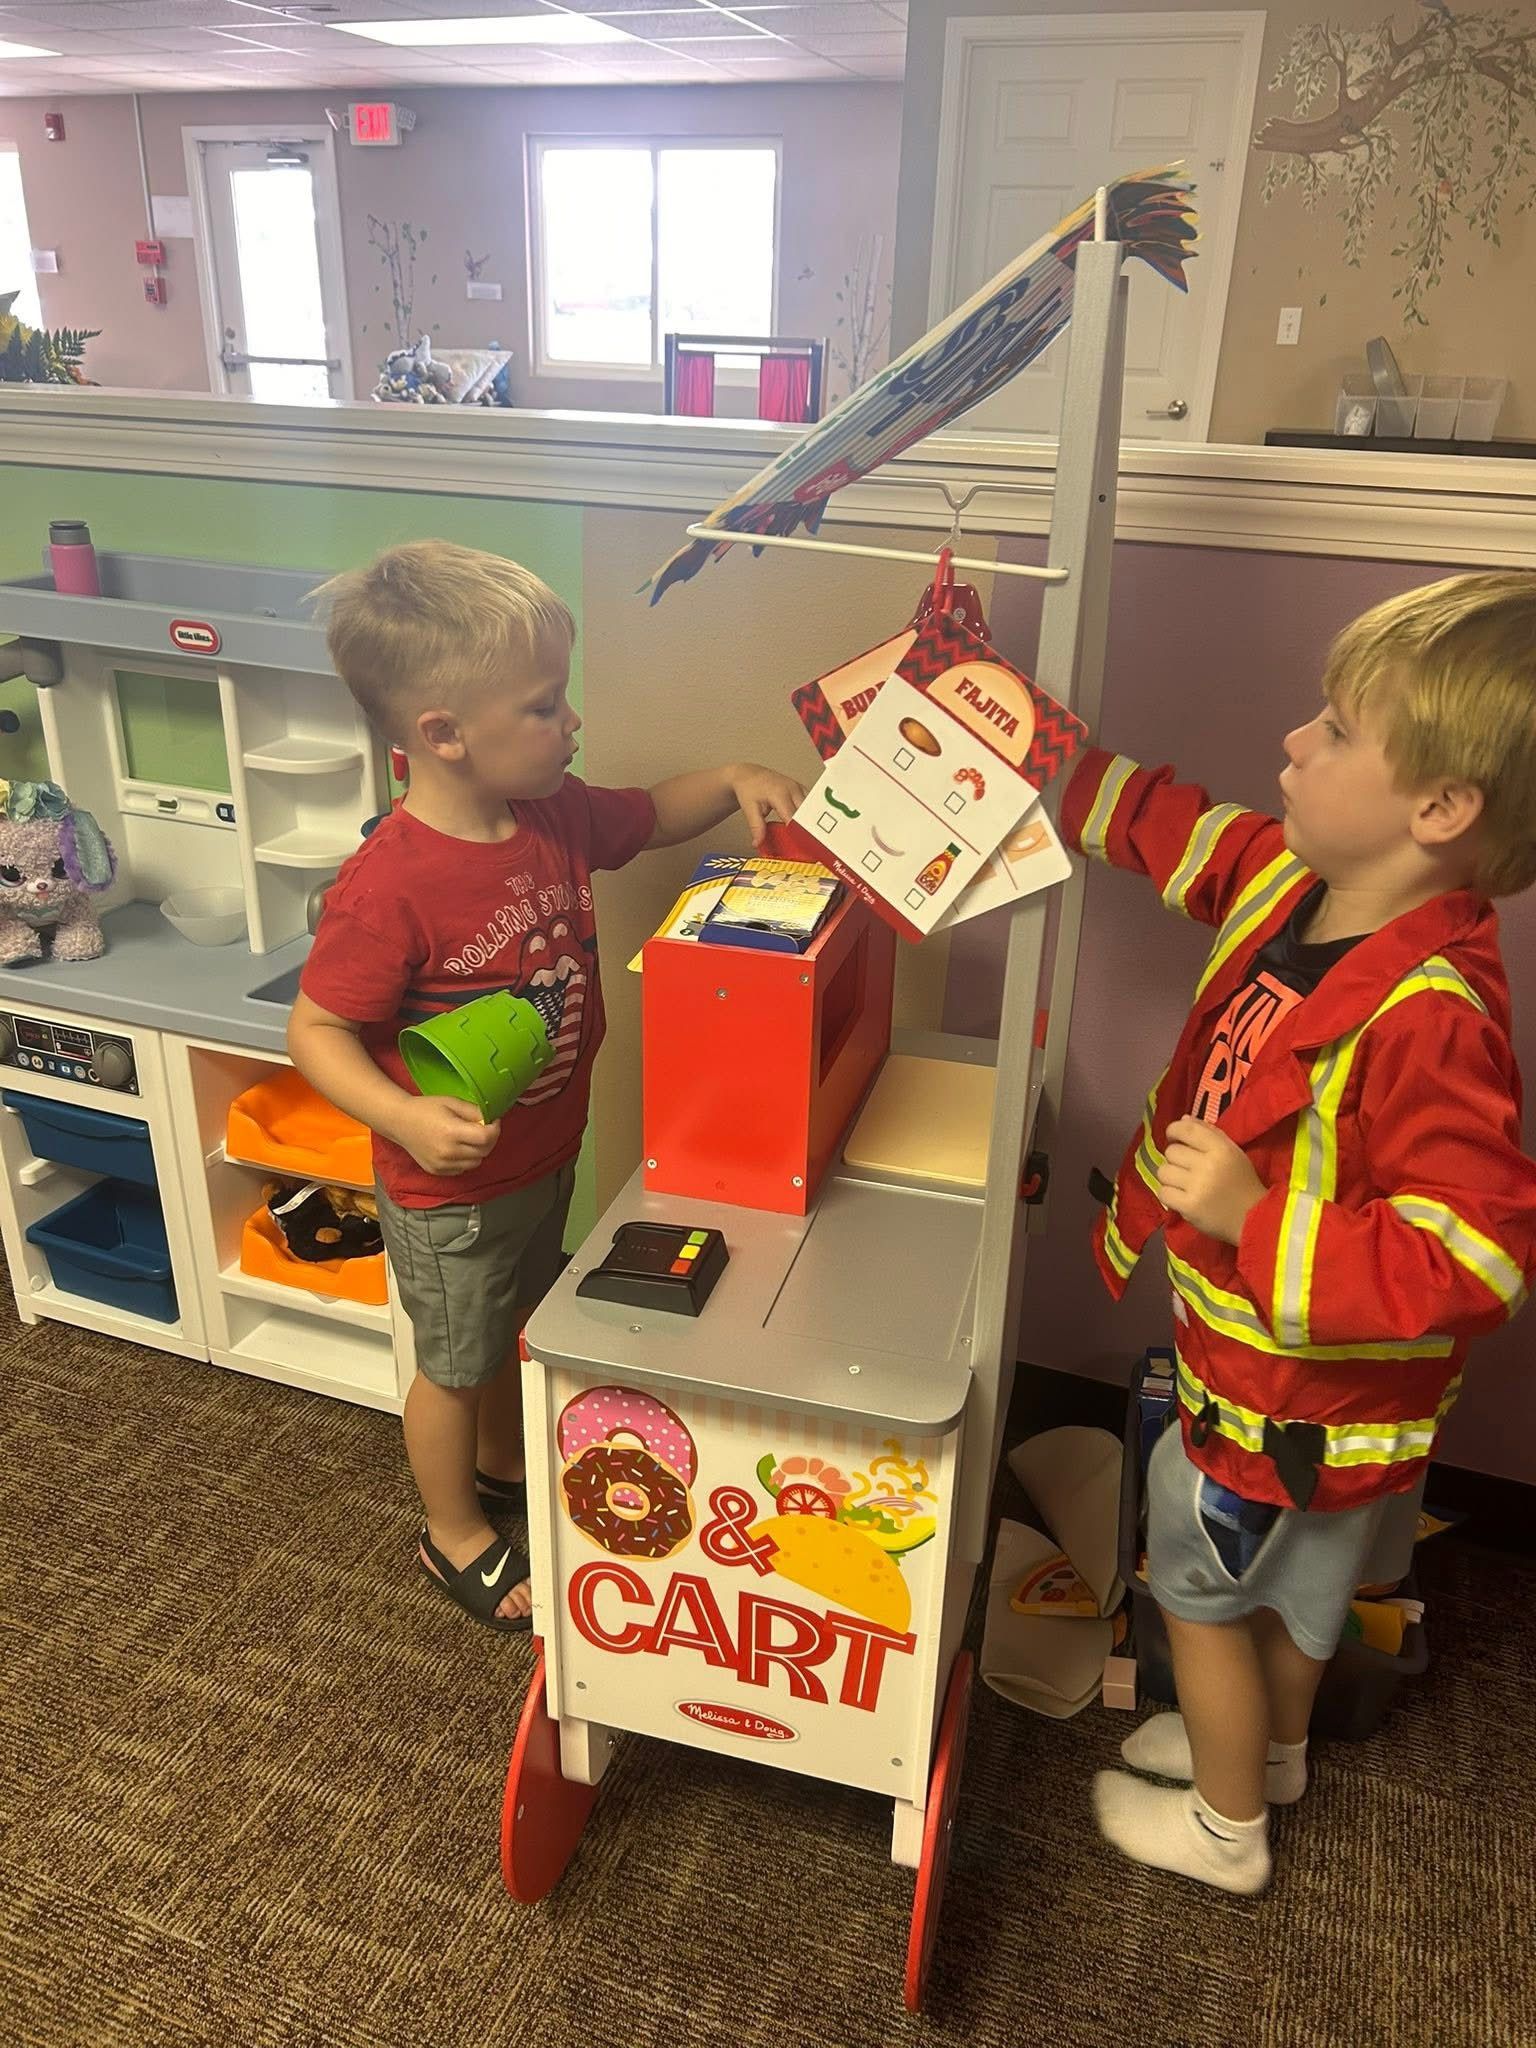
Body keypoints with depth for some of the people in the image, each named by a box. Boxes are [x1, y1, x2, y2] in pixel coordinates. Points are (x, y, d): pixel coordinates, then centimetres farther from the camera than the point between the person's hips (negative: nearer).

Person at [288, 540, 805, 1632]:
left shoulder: (557, 814, -8)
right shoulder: (388, 886, -31)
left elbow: (652, 815, 10)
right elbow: (317, 1029, -23)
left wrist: (735, 782, -7)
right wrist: (408, 1119, -37)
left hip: (549, 1151, 7)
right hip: (451, 1185, -7)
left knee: (509, 1326, 30)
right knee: (455, 1362, 16)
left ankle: (503, 1464, 56)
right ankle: (456, 1532, 42)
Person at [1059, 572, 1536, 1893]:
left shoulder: (1427, 1020, -37)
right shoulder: (1286, 883, -10)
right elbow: (1156, 818, 3)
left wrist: (1253, 1220, -37)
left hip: (1293, 1398, -8)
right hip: (1266, 1353, 8)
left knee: (1200, 1581, 16)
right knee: (1293, 1583, 31)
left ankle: (1226, 1827, 44)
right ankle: (1270, 1749, 59)